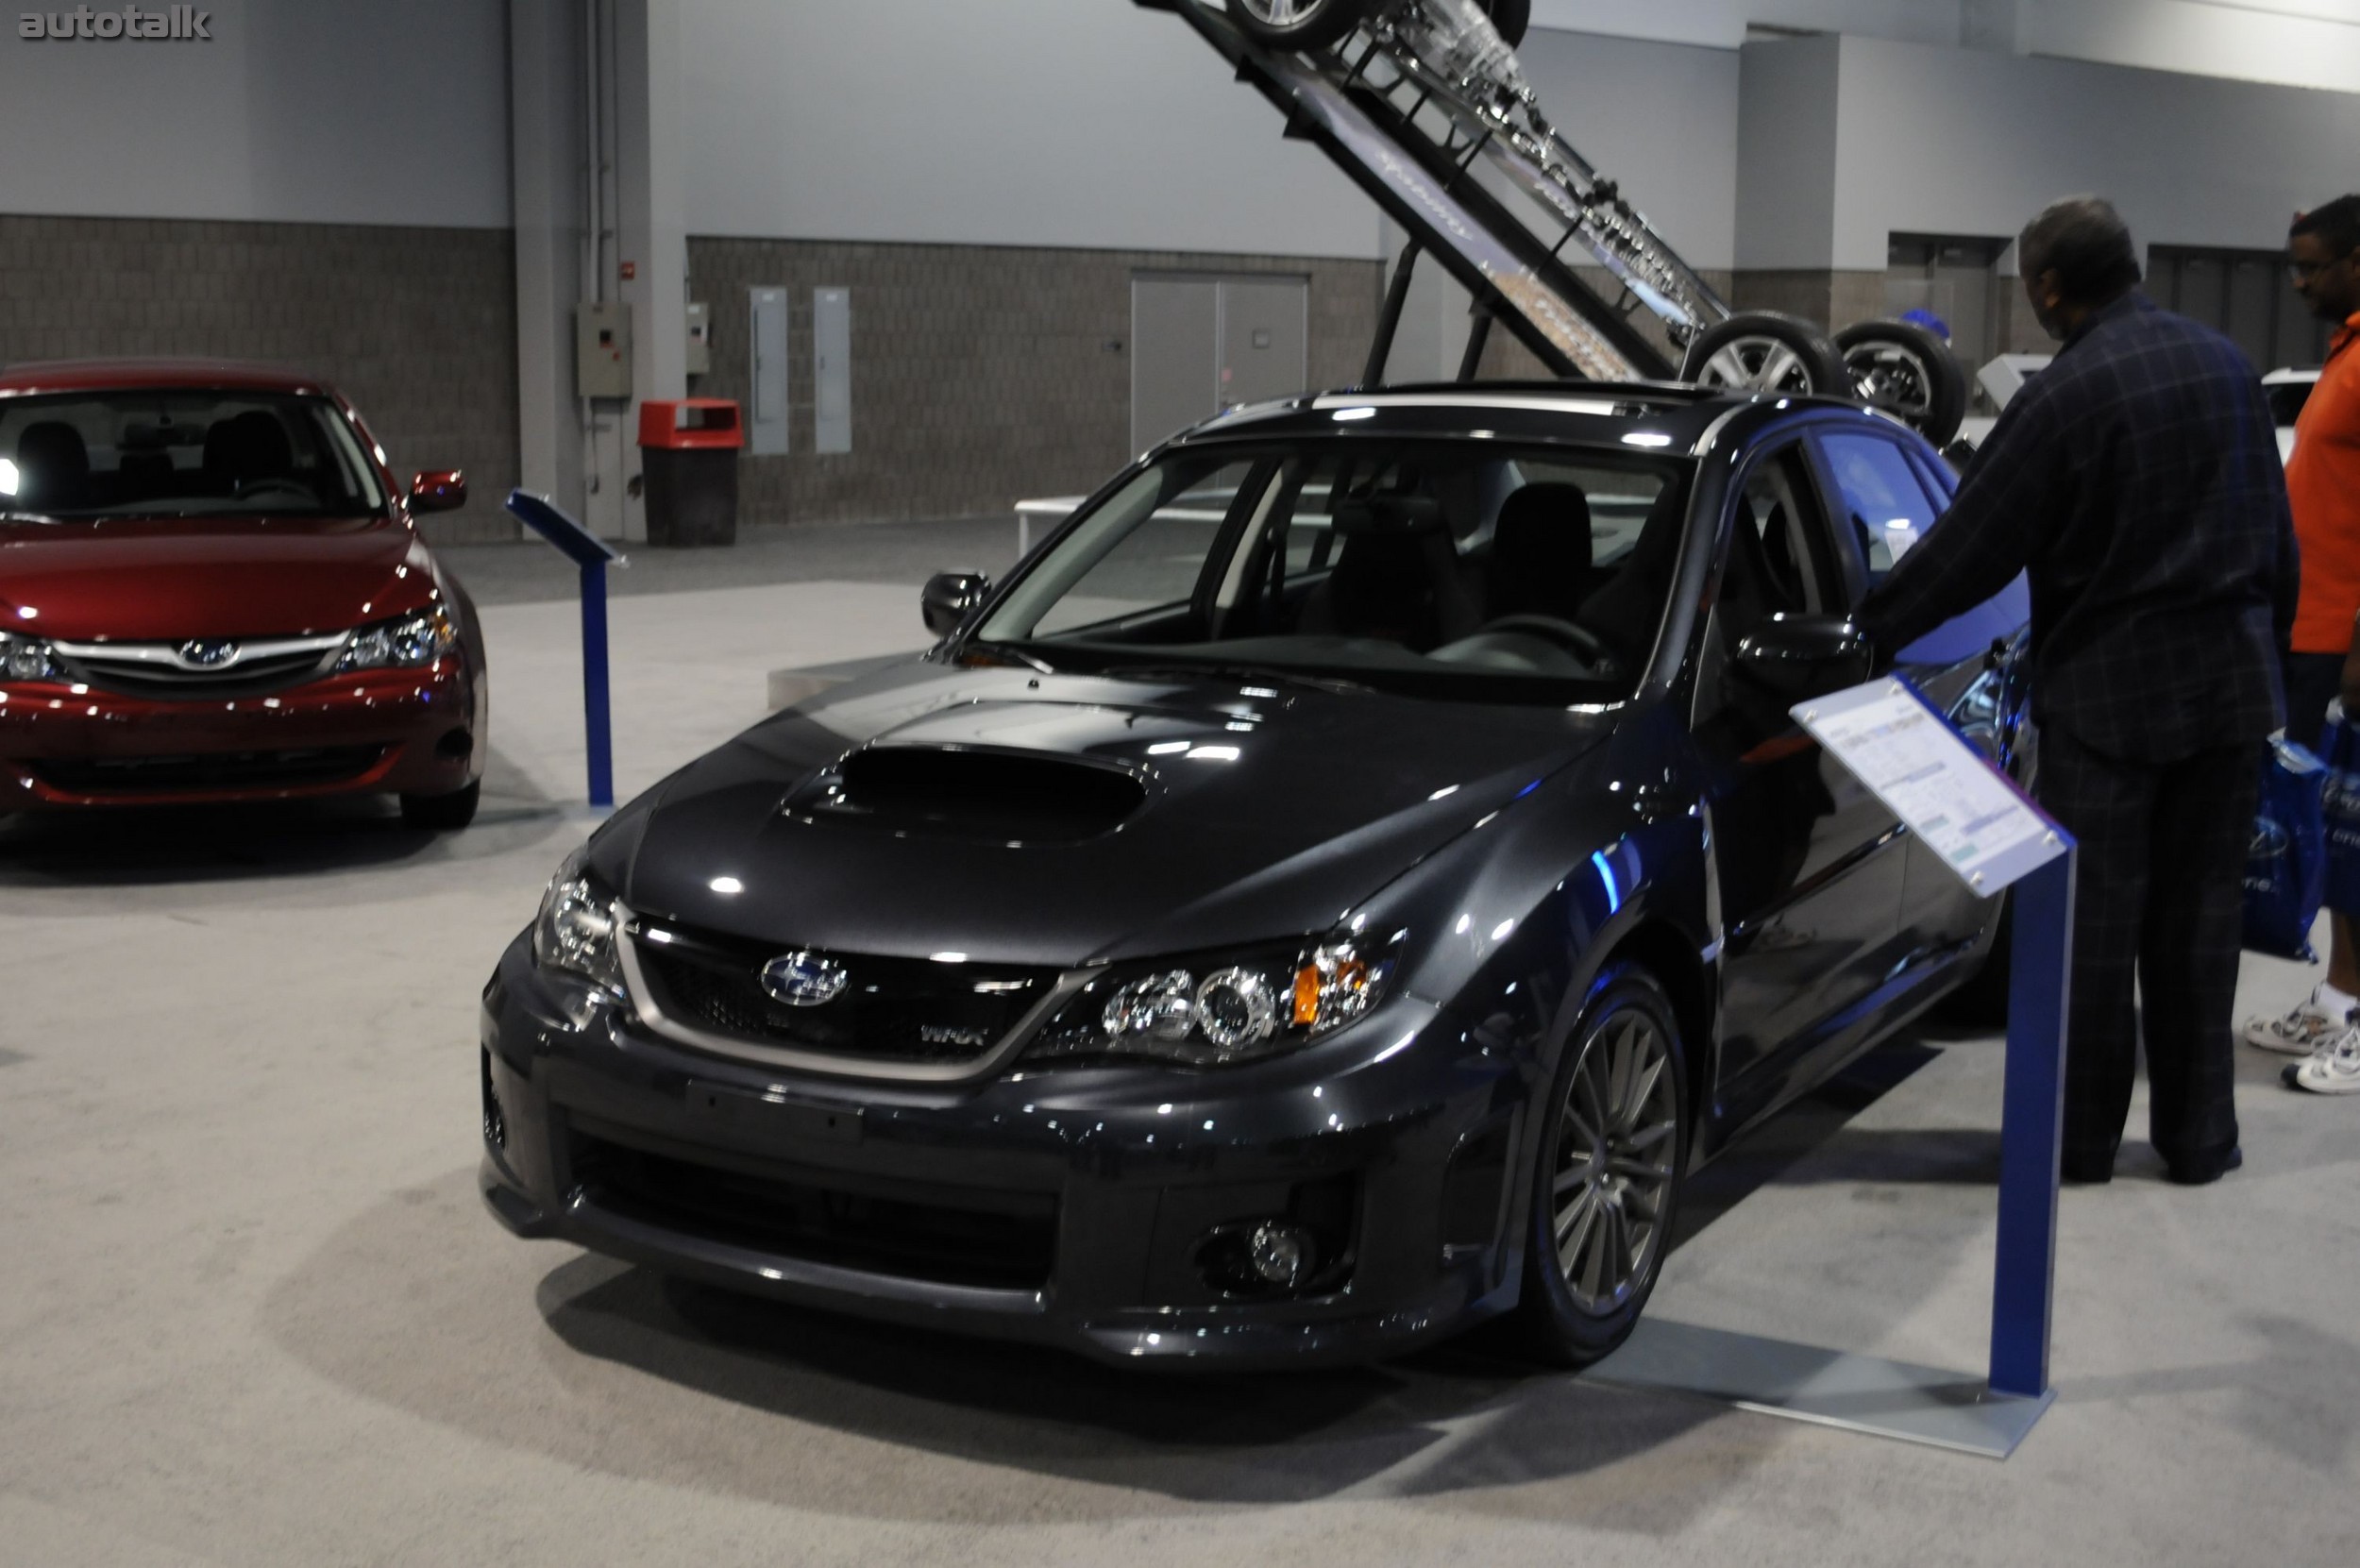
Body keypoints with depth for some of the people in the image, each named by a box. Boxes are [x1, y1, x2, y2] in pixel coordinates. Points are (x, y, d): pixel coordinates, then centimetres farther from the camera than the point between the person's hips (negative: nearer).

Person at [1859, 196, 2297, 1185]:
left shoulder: (2061, 399, -15)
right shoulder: (2225, 365, 5)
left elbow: (1969, 549, -12)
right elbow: (2277, 535, 13)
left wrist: (1864, 630, -2)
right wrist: (2267, 643, 24)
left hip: (2105, 695, -5)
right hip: (2232, 685, 6)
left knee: (2091, 920, 4)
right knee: (2200, 915, 12)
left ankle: (2082, 1136, 12)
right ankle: (2200, 1134, 18)